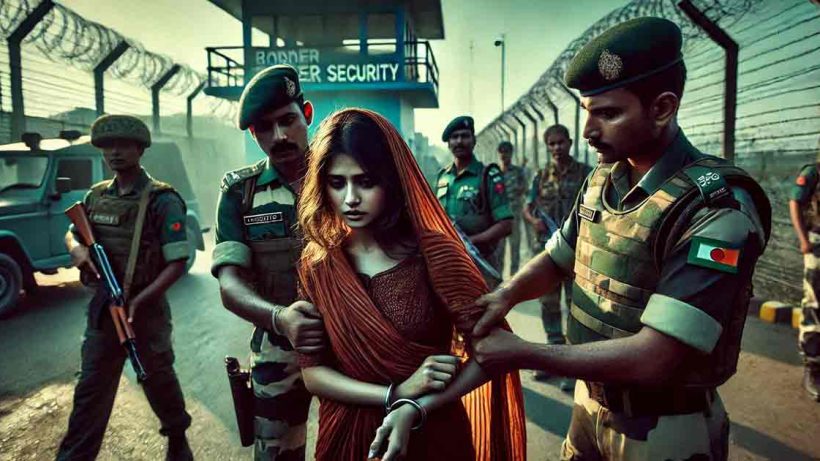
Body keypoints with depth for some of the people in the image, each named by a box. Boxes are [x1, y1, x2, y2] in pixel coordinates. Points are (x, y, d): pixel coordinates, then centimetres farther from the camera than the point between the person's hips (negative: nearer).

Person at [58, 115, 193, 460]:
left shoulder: (162, 200, -14)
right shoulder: (96, 195, 4)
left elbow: (177, 264, -17)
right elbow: (71, 232, 20)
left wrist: (137, 302, -23)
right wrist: (77, 248, -5)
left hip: (147, 308, -4)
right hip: (103, 306, 4)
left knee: (158, 380, 13)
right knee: (90, 389, 11)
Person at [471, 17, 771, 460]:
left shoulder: (718, 207, -25)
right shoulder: (602, 179, -3)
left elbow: (654, 360, -30)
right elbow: (556, 258, 9)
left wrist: (520, 353, -24)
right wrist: (506, 293, -12)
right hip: (590, 402, 6)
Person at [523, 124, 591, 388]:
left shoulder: (585, 174, 0)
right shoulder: (541, 176, 10)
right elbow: (527, 208, 15)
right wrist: (533, 221, -6)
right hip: (545, 249, 4)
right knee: (548, 304, 12)